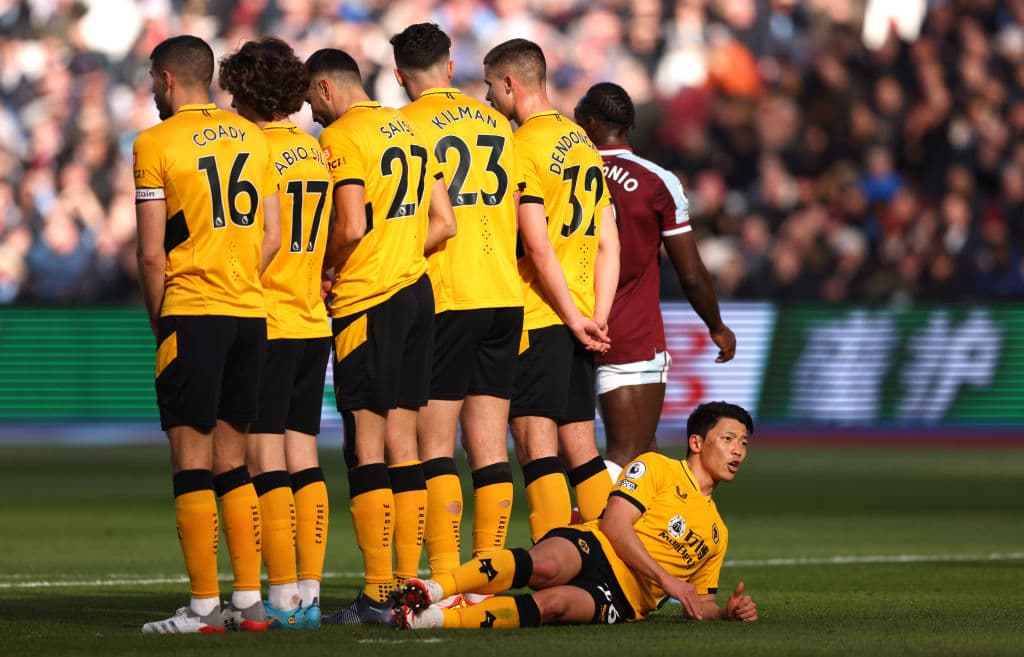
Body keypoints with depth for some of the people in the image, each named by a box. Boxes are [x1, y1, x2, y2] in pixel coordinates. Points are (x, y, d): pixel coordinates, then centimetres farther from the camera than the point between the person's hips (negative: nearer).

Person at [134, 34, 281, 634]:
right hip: (251, 314, 6)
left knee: (192, 458, -2)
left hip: (191, 313, -6)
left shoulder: (157, 144, -6)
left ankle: (205, 605, -4)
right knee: (232, 460, 12)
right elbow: (272, 236, 10)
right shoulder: (252, 139, 11)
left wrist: (160, 322, 4)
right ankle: (249, 600, 9)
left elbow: (152, 254, -8)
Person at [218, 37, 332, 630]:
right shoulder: (320, 153, 10)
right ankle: (310, 591, 8)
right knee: (304, 457, 9)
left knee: (266, 460, -4)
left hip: (264, 324, -7)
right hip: (313, 323, 7)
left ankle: (283, 597, -6)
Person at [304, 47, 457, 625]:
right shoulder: (410, 132, 15)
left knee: (366, 443, -6)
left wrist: (320, 271, -1)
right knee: (403, 442, 9)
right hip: (417, 292, 8)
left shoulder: (341, 138, -10)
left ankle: (378, 594, -9)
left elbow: (351, 228, -18)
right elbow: (444, 224, 14)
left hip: (367, 298, -8)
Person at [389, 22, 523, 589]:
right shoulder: (495, 123, 13)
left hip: (445, 299, -5)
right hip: (504, 295, 5)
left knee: (435, 444, -3)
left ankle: (445, 580, -9)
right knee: (489, 442, 6)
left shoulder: (405, 126, -5)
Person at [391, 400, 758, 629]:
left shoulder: (717, 534, 28)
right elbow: (614, 524, -3)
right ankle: (434, 589, -51)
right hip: (589, 548, -2)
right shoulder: (656, 468, 11)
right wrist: (666, 579, -11)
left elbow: (699, 603, 31)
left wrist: (727, 611, 6)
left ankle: (432, 620, -48)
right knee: (545, 566, -42)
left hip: (619, 598, 2)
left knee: (552, 603, -35)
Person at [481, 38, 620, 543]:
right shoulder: (582, 142, 15)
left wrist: (575, 319, -11)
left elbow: (539, 248, -17)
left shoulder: (522, 147, -11)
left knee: (537, 450, -8)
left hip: (539, 316, -8)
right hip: (580, 320, 8)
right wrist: (598, 317, 7)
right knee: (580, 449, 12)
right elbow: (609, 244, 13)